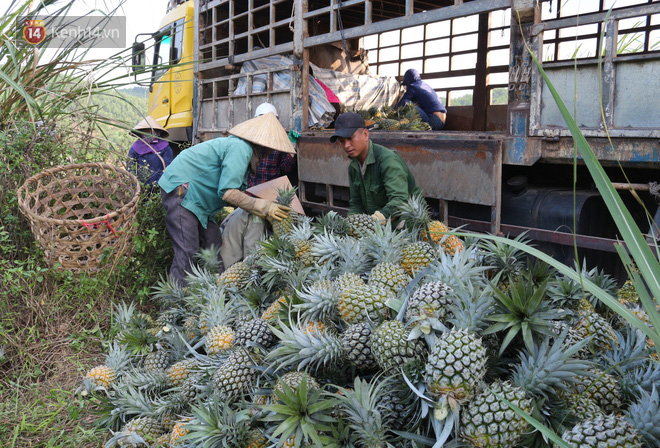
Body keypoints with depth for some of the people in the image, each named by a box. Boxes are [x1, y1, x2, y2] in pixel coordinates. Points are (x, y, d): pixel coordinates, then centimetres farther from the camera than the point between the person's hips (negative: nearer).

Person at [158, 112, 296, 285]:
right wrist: (263, 207, -18)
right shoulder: (240, 148, -18)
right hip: (179, 188, -11)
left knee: (214, 247, 8)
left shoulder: (240, 145, 15)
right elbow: (227, 192, -23)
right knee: (188, 253, -14)